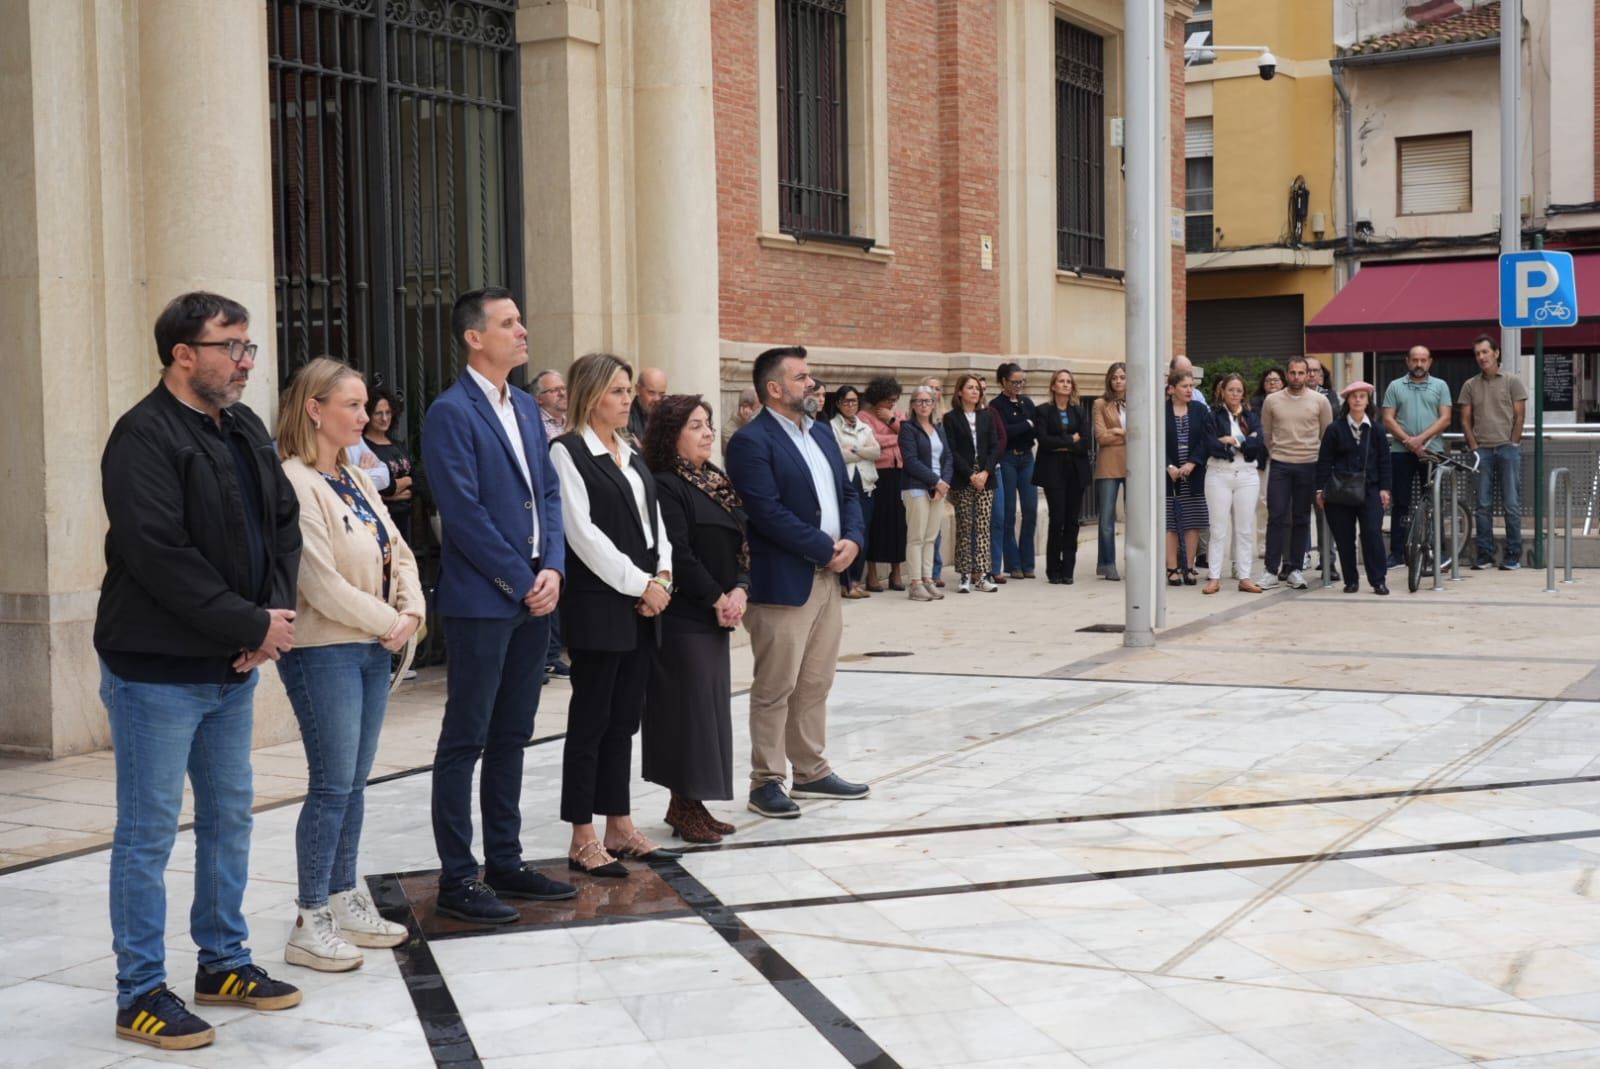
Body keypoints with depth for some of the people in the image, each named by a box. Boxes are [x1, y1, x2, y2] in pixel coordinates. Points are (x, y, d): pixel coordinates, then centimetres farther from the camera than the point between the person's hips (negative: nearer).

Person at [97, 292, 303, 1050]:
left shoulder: (245, 430, 11)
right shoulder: (144, 437, -15)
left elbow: (283, 522, 12)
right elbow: (161, 556, -23)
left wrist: (278, 610, -6)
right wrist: (253, 625, -19)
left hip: (233, 667, 8)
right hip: (158, 670, -8)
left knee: (230, 818, 16)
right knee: (148, 832, 1)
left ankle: (224, 961, 30)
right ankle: (140, 994, 9)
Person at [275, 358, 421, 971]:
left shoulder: (355, 480, 12)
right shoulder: (294, 483, -15)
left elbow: (397, 552, 15)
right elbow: (321, 581, -19)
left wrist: (412, 610, -2)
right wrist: (388, 622, -11)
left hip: (373, 647, 8)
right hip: (323, 651, -8)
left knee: (353, 783, 13)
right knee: (332, 787, -5)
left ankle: (344, 903, 23)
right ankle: (310, 924, 3)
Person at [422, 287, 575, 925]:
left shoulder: (526, 408, 14)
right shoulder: (450, 413, -11)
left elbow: (548, 495, 13)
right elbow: (464, 514, -16)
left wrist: (553, 569, -2)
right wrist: (522, 582, -13)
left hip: (533, 597, 8)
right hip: (481, 601, -8)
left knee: (511, 737, 14)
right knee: (465, 741, 0)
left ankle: (505, 862, 24)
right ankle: (457, 879, 7)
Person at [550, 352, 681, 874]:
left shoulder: (631, 454, 16)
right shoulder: (568, 452, -8)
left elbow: (653, 520, 16)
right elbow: (582, 532, -14)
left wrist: (662, 577, -2)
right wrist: (639, 584, -13)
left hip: (644, 604, 7)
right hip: (598, 606, -7)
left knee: (624, 720, 12)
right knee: (591, 720, -2)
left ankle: (620, 827, 19)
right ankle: (583, 840, 4)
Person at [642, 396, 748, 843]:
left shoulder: (716, 482, 14)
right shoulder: (665, 487, -12)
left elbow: (740, 542, 13)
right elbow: (677, 555, -17)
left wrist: (739, 590, -3)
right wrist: (716, 598, -12)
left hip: (717, 616, 8)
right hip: (682, 617, -8)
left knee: (711, 705, 10)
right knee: (688, 706, -4)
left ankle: (693, 802, 19)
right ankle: (684, 806, 6)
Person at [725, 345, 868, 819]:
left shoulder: (822, 433, 15)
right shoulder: (751, 442, -12)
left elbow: (847, 493, 16)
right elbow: (769, 513, -19)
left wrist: (852, 539, -3)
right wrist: (825, 549, -15)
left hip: (828, 578, 8)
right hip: (783, 582, -8)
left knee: (816, 683, 14)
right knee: (775, 688, -1)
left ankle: (811, 770, 23)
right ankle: (766, 781, 7)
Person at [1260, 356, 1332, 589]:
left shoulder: (1320, 401, 1)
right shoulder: (1272, 401, 2)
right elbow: (1266, 434, 12)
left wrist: (1320, 460, 9)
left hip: (1309, 466, 0)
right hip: (1280, 467, 0)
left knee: (1301, 519, 6)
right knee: (1277, 517, -4)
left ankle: (1295, 569, 12)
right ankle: (1271, 570, -2)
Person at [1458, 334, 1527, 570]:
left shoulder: (1512, 382, 4)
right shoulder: (1470, 386, 11)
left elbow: (1519, 416, 2)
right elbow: (1465, 420, 10)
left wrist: (1512, 444, -5)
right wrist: (1474, 446, 0)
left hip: (1507, 448, -2)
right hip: (1482, 450, 2)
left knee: (1511, 504, -2)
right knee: (1483, 505, 3)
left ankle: (1513, 556, 3)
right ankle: (1484, 555, 8)